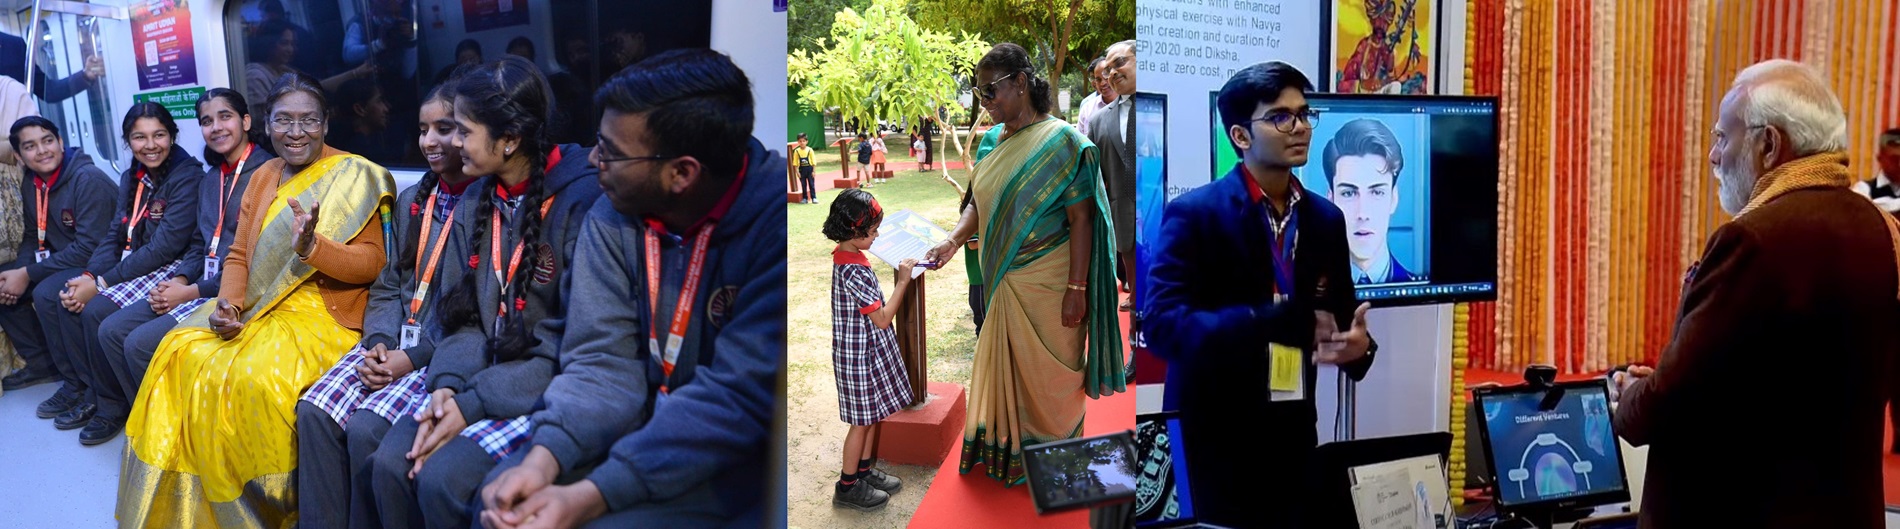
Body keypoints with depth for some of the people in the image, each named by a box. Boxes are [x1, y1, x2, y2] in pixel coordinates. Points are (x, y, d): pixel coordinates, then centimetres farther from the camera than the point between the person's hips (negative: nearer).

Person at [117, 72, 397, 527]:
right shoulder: (263, 177, 14)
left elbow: (371, 264, -10)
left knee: (254, 379, -30)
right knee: (180, 354, -15)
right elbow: (239, 254, 13)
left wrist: (313, 247, -28)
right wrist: (228, 303, -7)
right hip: (257, 308, 7)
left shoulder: (352, 177, -5)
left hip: (322, 313, -6)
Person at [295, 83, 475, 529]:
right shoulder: (412, 200, 16)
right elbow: (388, 284, 17)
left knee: (367, 430, -24)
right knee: (315, 412, -12)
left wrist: (415, 358, -17)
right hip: (395, 341, 7)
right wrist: (379, 341, -2)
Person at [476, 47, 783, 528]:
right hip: (646, 425, 6)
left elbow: (737, 397, -26)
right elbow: (603, 359, -4)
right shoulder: (613, 217, -3)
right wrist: (545, 457, -24)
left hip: (746, 454, -5)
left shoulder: (776, 221, -23)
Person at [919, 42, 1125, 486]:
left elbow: (1081, 218, -16)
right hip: (1002, 279, 6)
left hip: (1047, 282, -6)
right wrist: (952, 242, -7)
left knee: (1048, 370, 8)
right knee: (1003, 360, 18)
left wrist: (1077, 289, -19)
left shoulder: (1059, 141, -15)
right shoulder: (991, 142, 5)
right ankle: (1008, 443, 36)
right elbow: (979, 204, 12)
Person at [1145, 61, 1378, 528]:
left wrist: (1357, 345, -12)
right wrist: (1275, 321, -28)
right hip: (1213, 438, -5)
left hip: (1294, 436, 5)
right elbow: (1162, 325, -18)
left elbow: (1339, 317, 13)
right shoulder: (1194, 213, -9)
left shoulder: (1325, 219, 8)